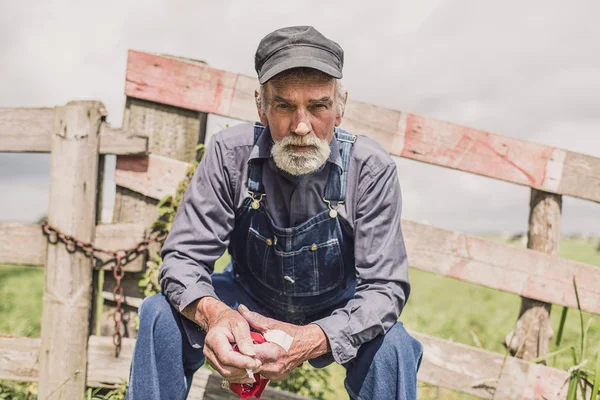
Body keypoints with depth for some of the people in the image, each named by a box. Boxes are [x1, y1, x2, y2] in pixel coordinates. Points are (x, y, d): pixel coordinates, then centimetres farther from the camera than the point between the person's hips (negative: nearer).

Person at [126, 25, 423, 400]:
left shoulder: (371, 169, -24)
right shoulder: (231, 154, -21)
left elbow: (384, 288, -24)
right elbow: (183, 256, -20)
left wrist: (312, 340, -44)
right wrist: (213, 313, -45)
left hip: (334, 317, -1)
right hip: (248, 302, 1)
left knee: (393, 347, -31)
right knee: (162, 314, -24)